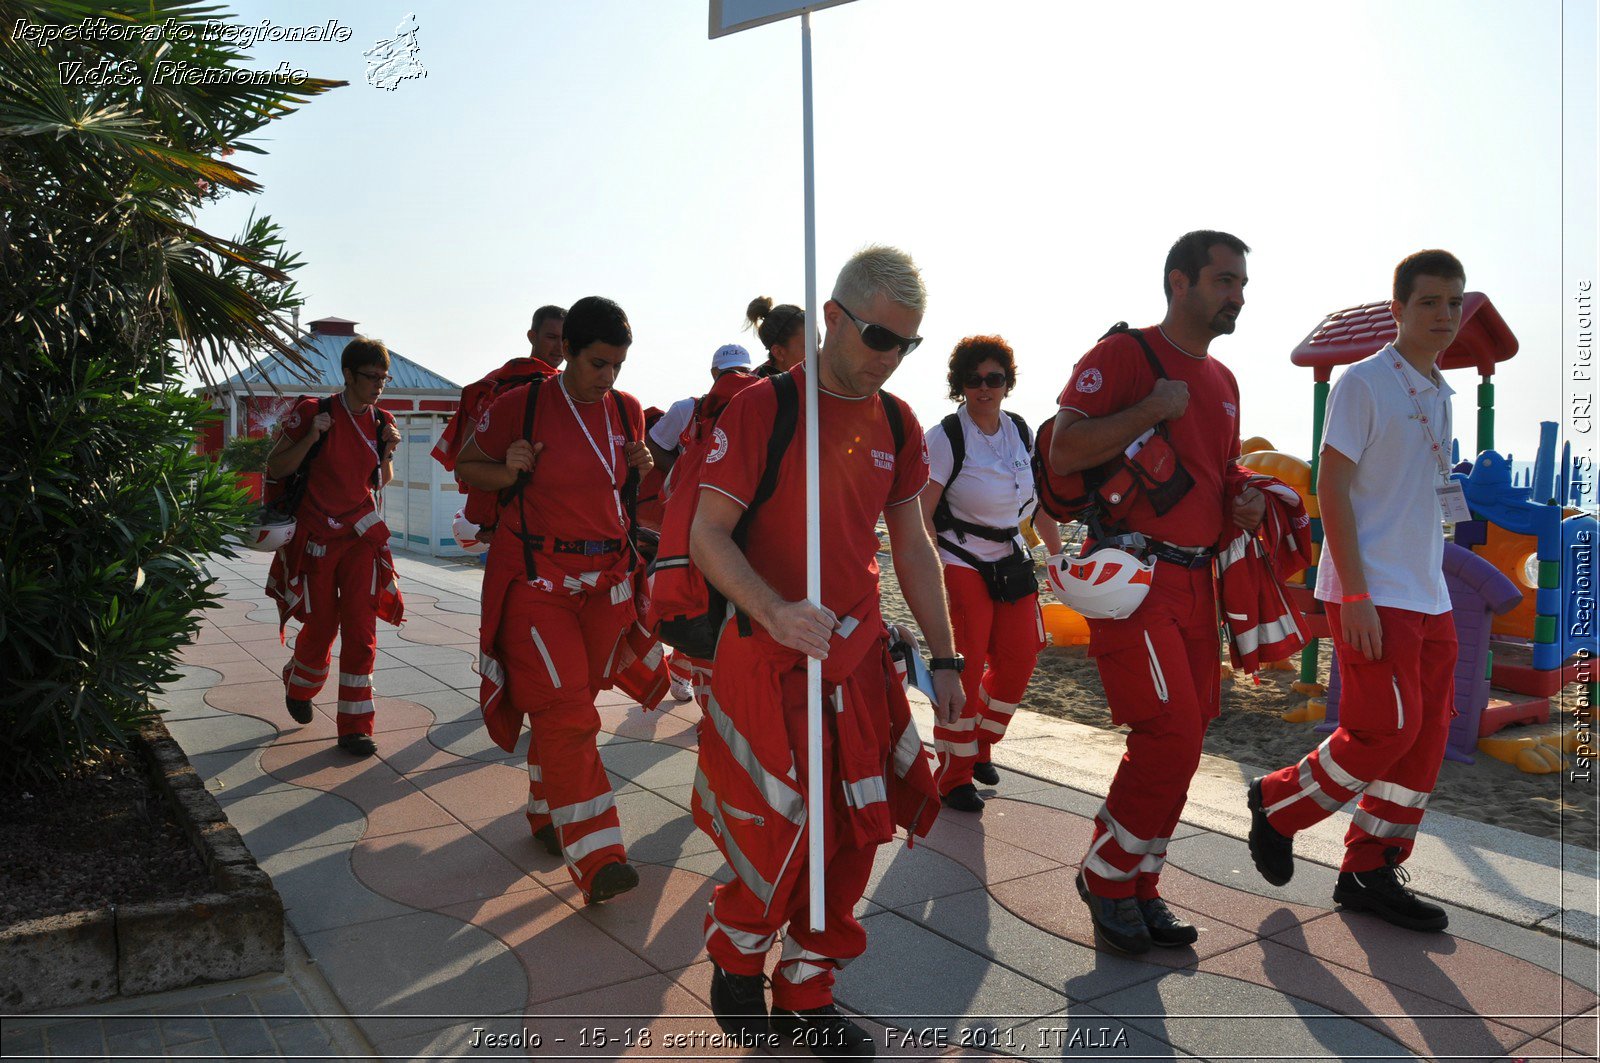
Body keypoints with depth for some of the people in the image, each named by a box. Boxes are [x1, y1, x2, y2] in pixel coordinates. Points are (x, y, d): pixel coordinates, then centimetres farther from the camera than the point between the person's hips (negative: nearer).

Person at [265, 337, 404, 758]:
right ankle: (298, 686, 42)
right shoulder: (313, 413, -9)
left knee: (361, 631, -5)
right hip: (317, 540, -3)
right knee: (319, 629, 8)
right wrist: (310, 438, -21)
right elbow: (274, 469, -7)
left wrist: (388, 450, -4)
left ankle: (354, 727, 2)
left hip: (363, 537, 3)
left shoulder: (381, 422, 3)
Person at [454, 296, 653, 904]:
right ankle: (596, 859, -12)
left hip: (605, 578, 5)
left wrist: (642, 468, 1)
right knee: (565, 711, -12)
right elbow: (467, 467, 5)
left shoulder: (627, 411, 8)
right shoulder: (520, 407, -6)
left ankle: (548, 813, 34)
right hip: (536, 578, -4)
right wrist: (506, 472, -15)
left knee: (567, 706, 13)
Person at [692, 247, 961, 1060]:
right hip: (770, 658, -5)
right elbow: (707, 535, -13)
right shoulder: (762, 407, -11)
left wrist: (944, 659, 10)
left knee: (855, 834, 9)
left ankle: (807, 992, 29)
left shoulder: (897, 424, 7)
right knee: (777, 837, 0)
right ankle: (735, 958, 32)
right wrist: (773, 612, -30)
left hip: (860, 659, 6)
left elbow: (912, 547, 13)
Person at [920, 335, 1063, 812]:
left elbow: (1039, 500, 15)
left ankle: (980, 745, 30)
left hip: (1011, 559, 6)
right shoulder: (944, 437, -13)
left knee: (1019, 659, 6)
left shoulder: (1021, 432, 5)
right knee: (965, 666, -7)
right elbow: (920, 514, -16)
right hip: (959, 562, -6)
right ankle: (954, 776, 9)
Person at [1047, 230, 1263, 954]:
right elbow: (1063, 454, -16)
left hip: (1196, 581, 8)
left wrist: (1245, 503, 8)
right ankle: (1106, 879, 8)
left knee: (1180, 740, 9)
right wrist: (1153, 408, -17)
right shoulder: (1123, 354, -6)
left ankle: (1139, 886, 24)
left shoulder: (1221, 380, 18)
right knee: (1169, 736, -12)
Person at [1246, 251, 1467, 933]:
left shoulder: (1441, 394, 17)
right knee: (1387, 729, -10)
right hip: (1373, 594, -8)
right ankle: (1278, 805, 12)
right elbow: (1332, 488, -13)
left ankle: (1371, 872, 17)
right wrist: (1356, 594, -19)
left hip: (1429, 596, 8)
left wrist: (1433, 585, 16)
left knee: (1426, 735, 7)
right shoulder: (1364, 382, -7)